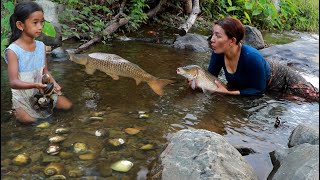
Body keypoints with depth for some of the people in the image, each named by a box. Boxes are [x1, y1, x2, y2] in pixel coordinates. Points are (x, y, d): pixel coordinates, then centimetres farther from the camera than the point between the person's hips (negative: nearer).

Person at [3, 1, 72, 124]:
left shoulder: (41, 46, -7)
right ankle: (17, 110, 13)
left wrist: (53, 82, -19)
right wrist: (35, 85, -42)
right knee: (30, 120, -18)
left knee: (67, 105, 1)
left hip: (42, 91, 5)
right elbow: (13, 82, -26)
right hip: (23, 95, -5)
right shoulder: (13, 50, -23)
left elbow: (45, 70, 1)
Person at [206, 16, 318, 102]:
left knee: (315, 98, 6)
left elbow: (259, 90, -32)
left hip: (280, 78, -4)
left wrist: (228, 92, -38)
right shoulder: (218, 53, -25)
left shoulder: (251, 56, -42)